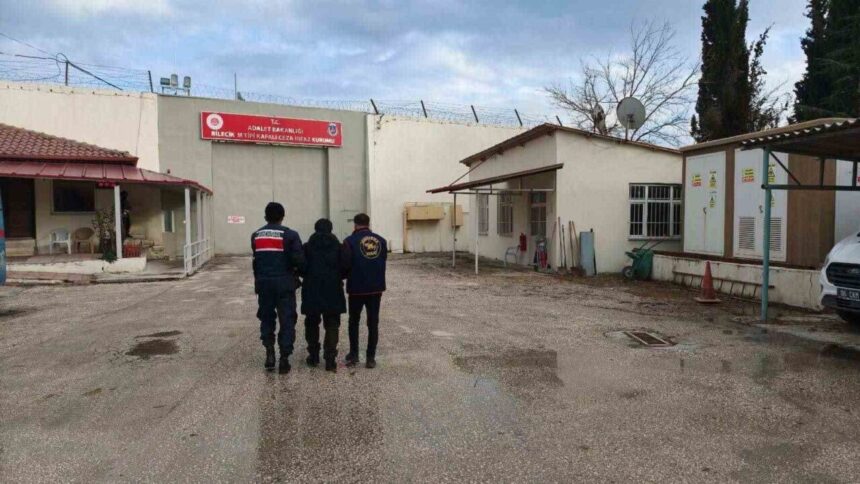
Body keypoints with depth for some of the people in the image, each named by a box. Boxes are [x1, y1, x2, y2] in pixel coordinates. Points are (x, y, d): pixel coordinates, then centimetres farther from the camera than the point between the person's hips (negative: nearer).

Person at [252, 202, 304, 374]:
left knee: (266, 318, 18)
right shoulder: (290, 235, -7)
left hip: (263, 283, 4)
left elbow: (256, 259, 8)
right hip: (284, 283, -3)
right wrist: (298, 270, 7)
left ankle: (269, 353, 12)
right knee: (287, 321, 4)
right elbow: (299, 260, -12)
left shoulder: (256, 236, 7)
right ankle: (284, 359, 2)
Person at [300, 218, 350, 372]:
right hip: (333, 291, 0)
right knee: (332, 326, 4)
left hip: (312, 291, 1)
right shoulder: (338, 246, -2)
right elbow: (346, 267, -6)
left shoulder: (307, 247, -2)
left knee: (312, 324, 16)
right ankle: (330, 359, -3)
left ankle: (313, 356, 23)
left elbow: (301, 268, -5)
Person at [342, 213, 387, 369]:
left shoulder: (350, 241, -8)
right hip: (376, 288, 2)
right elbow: (383, 262, 10)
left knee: (354, 322, 15)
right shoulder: (381, 241, 4)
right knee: (373, 323, 8)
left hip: (356, 288, -2)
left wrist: (350, 276, 11)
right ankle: (371, 357, 8)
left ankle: (353, 355, 17)